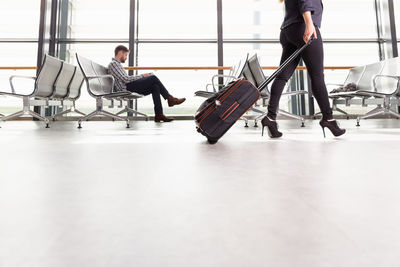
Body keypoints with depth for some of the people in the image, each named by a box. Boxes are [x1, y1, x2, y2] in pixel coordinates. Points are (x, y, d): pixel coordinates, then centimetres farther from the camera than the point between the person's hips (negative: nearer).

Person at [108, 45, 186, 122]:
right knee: (153, 78, -15)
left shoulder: (117, 64, 26)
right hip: (126, 88, -10)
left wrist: (141, 77, 12)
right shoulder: (114, 63, -7)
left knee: (155, 87, -4)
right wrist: (142, 76, -9)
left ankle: (159, 115, -12)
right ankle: (170, 99, -6)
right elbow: (126, 79, -17)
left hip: (129, 88, 10)